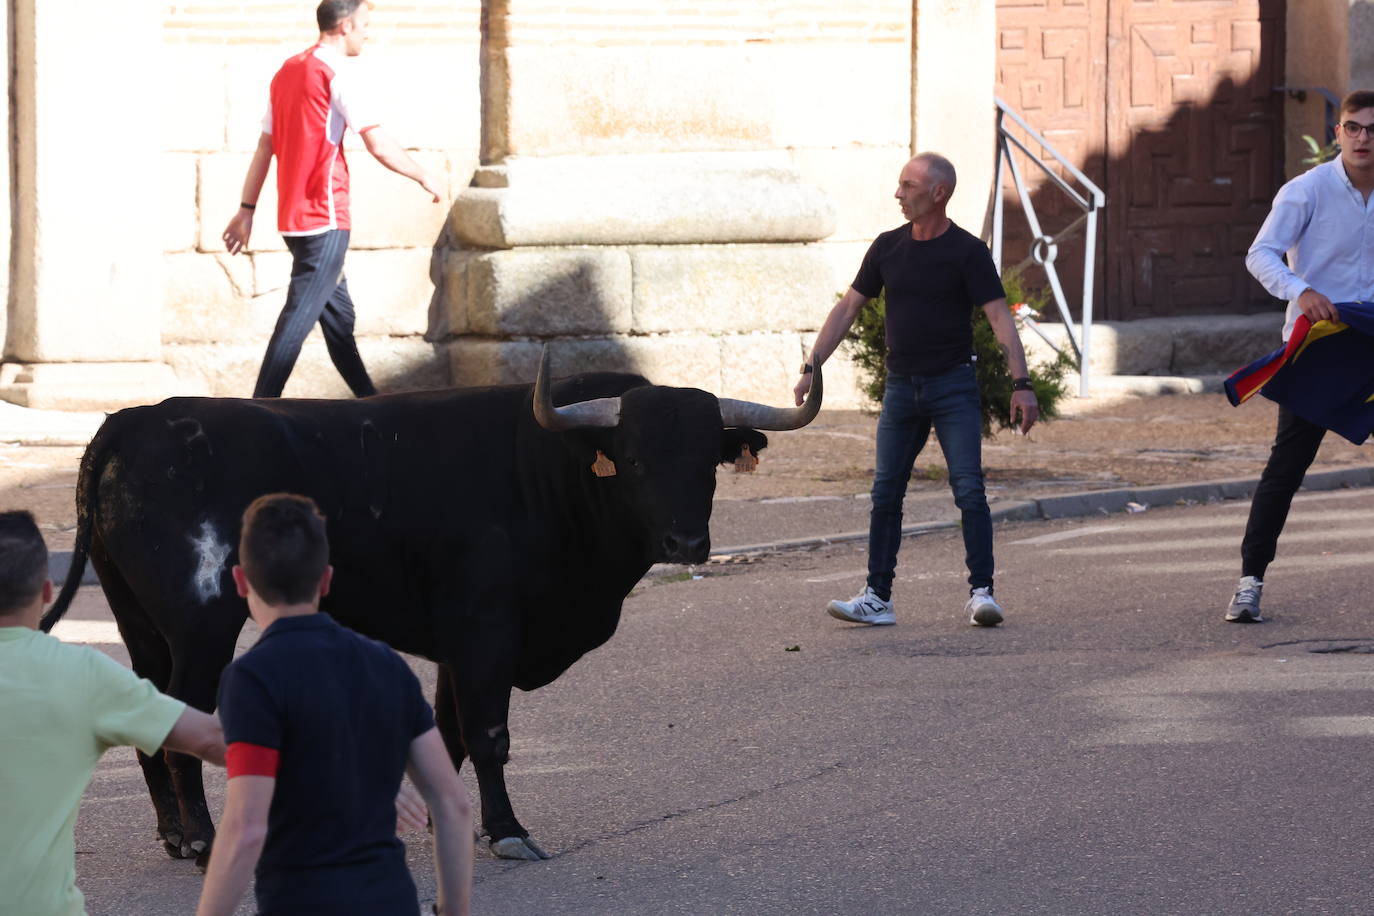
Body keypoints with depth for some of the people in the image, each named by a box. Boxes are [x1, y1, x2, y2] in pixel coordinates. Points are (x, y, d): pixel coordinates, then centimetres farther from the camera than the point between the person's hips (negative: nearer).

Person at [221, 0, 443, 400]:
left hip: (293, 216, 9)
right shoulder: (335, 75, -11)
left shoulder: (288, 71, 13)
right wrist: (423, 177, -2)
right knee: (299, 318, -10)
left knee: (338, 314, 16)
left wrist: (246, 210, 17)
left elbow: (264, 147, 15)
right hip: (325, 218, -9)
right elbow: (378, 145, -15)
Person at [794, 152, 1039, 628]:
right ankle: (877, 598, 7)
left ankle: (981, 593, -8)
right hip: (901, 387, 4)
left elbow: (1000, 318, -12)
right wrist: (812, 367, 6)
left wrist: (1021, 383, -22)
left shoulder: (967, 251, -7)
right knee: (885, 494, 3)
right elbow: (848, 308, 12)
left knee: (969, 490, -10)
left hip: (953, 386, -4)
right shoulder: (887, 248, 7)